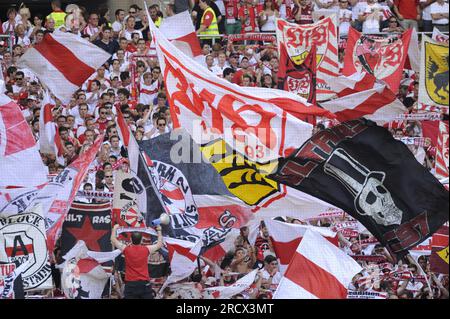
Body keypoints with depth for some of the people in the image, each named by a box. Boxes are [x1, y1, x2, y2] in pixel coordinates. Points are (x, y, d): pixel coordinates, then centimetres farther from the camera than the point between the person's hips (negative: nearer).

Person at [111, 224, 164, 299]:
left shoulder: (126, 249, -4)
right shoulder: (146, 249, -2)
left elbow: (113, 240, 10)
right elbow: (160, 244, 15)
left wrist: (115, 228, 25)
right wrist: (159, 231, 27)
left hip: (130, 284, -1)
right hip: (144, 283, 1)